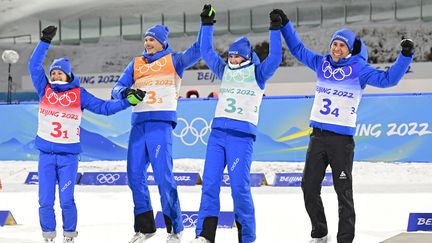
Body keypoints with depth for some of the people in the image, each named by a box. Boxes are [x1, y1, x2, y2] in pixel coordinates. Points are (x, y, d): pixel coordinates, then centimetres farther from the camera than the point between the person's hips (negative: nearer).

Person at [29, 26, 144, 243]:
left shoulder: (79, 94, 3)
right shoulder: (45, 90, 7)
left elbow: (104, 107, 4)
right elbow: (34, 65, 5)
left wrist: (128, 101, -4)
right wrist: (45, 42, 0)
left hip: (69, 155, -2)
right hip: (46, 154, 2)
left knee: (66, 199, -6)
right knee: (45, 200, 0)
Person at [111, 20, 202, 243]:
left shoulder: (174, 60, 7)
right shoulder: (136, 64, 18)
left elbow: (199, 49, -5)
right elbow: (118, 88, 13)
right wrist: (124, 93, -10)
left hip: (161, 123, -5)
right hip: (138, 124, 5)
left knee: (163, 176, -10)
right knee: (135, 175, 3)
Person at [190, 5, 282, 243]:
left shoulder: (258, 74, 4)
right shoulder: (225, 71, 16)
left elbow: (275, 58, -11)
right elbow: (206, 51, 18)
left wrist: (275, 30, -15)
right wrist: (207, 23, 14)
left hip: (242, 136, -5)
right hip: (217, 133, 5)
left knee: (240, 186, -8)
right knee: (209, 183, -1)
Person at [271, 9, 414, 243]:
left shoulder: (358, 68, -6)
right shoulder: (322, 63, 9)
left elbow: (388, 79, -13)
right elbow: (298, 49, 21)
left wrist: (405, 56, -25)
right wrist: (284, 24, 19)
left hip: (342, 140, -5)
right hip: (317, 136, 6)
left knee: (343, 192, -1)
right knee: (309, 188, 11)